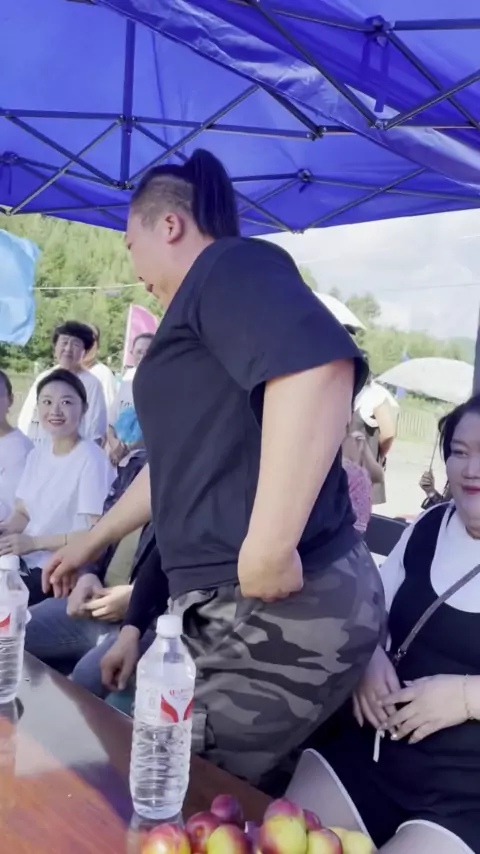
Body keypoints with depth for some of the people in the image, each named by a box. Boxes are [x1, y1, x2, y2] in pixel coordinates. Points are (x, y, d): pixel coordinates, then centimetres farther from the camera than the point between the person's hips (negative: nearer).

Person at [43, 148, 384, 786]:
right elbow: (175, 467, 31)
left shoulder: (230, 265, -7)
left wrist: (267, 551, -28)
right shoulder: (206, 309, 24)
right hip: (233, 608, 10)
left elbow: (320, 366, -30)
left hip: (280, 612, -10)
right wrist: (90, 543, 39)